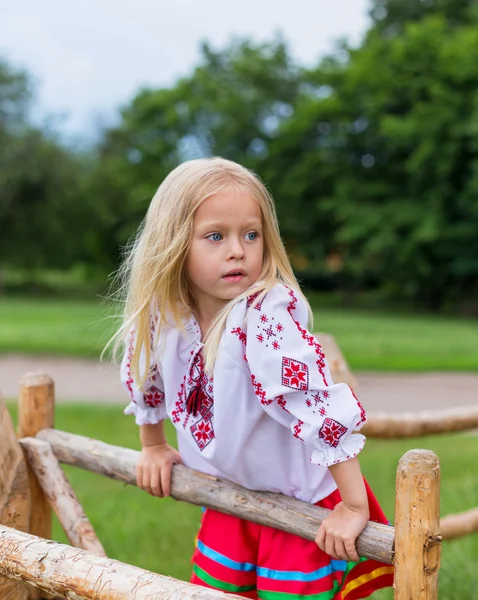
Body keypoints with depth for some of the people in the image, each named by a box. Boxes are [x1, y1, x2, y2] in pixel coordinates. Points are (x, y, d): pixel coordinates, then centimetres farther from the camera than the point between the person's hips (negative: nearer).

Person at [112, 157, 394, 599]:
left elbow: (320, 405, -33)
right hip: (231, 499, 6)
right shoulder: (161, 317, -11)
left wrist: (353, 506, -31)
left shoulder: (267, 318, -30)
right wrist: (153, 446, 20)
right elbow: (143, 376, 9)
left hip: (305, 505, -5)